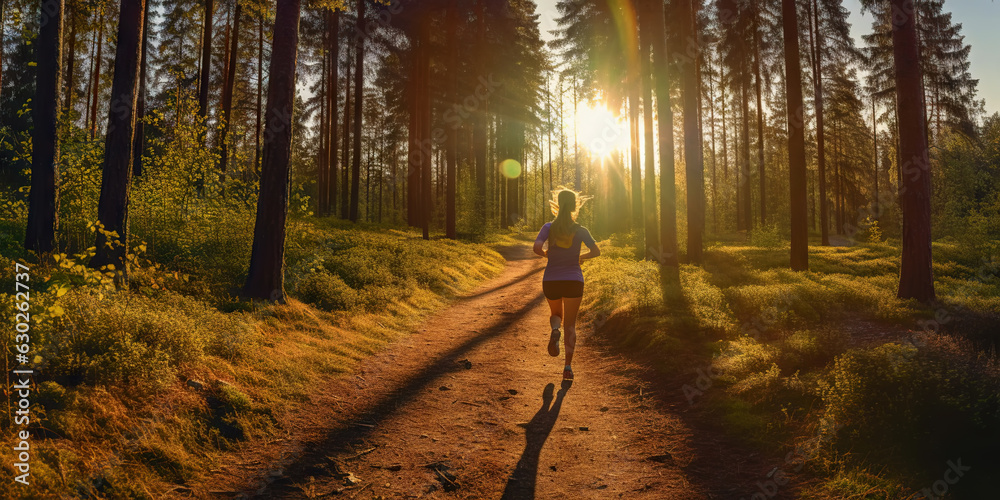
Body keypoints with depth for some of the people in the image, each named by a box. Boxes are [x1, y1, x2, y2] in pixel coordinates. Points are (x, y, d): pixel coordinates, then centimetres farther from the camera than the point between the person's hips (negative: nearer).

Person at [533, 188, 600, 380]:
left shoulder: (549, 227, -5)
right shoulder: (580, 230, -4)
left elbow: (537, 247, -18)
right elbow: (596, 251, -6)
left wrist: (546, 254, 3)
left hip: (550, 281, 1)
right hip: (573, 281, -1)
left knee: (556, 314, 26)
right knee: (570, 324, 7)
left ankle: (555, 330, -9)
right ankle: (568, 366, -5)